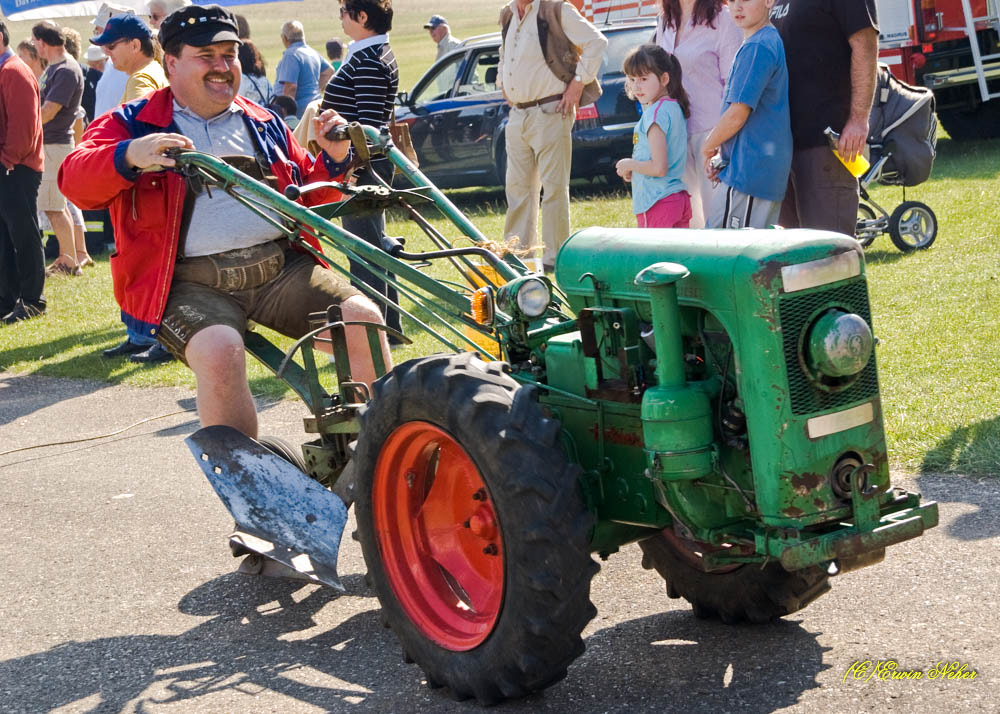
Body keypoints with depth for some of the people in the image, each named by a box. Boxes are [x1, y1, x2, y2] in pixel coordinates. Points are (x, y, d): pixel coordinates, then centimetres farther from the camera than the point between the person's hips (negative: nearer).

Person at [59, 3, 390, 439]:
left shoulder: (264, 124, 22)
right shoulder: (133, 124, 7)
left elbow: (308, 194, 29)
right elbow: (77, 181, -9)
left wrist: (334, 159, 7)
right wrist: (131, 156, -30)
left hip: (281, 267, 4)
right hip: (193, 282, -4)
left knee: (362, 318, -17)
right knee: (220, 351, -34)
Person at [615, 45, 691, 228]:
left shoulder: (656, 113, -16)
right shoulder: (675, 107, 12)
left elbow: (659, 168, -21)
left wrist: (630, 165, -6)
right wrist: (635, 167, 14)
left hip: (657, 203, -10)